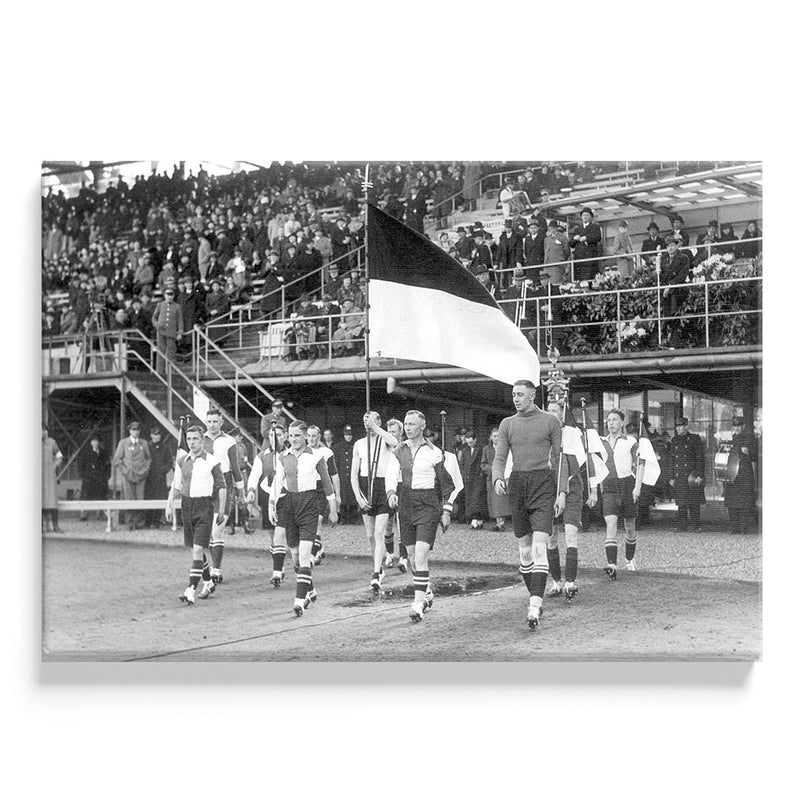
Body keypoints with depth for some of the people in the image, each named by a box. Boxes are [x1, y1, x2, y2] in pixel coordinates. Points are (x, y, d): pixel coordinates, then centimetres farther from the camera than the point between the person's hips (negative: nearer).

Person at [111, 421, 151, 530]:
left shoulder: (143, 443, 10)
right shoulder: (123, 443, 3)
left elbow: (148, 458, 20)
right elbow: (117, 458, 3)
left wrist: (146, 469, 6)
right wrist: (124, 470, -5)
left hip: (140, 475, 2)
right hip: (128, 475, -2)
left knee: (140, 499, -2)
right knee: (129, 500, -3)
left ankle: (140, 521, 8)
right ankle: (130, 523, 1)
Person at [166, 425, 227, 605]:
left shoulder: (211, 462, -7)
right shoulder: (182, 460, 8)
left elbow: (222, 487, -2)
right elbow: (175, 484, 16)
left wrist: (221, 511, -4)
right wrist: (169, 505, 7)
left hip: (204, 506, -6)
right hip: (186, 505, 6)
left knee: (198, 549, -12)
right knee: (195, 549, 15)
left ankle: (191, 591, -16)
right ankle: (208, 583, 33)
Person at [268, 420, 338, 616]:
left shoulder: (315, 455, -3)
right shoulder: (283, 456, 6)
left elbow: (327, 482, 4)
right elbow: (277, 481, 5)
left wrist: (333, 510, 7)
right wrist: (272, 505, -6)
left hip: (309, 504, -4)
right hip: (289, 503, 4)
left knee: (304, 553, -14)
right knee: (295, 554, 10)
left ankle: (300, 600, -15)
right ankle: (310, 591, 31)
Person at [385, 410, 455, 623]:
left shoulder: (434, 453, -3)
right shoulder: (399, 451, 7)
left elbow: (446, 483, 3)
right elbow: (391, 475, -5)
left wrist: (446, 512, 0)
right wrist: (391, 492, -24)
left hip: (428, 507, -5)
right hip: (405, 505, 5)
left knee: (421, 554, -15)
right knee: (412, 555, 12)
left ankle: (418, 604, -14)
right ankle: (427, 593, 33)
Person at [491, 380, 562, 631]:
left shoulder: (550, 421, 2)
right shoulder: (507, 424, 10)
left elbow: (560, 458, 3)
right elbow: (499, 459, 5)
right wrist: (497, 479, -16)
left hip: (543, 485, -4)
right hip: (517, 484, 4)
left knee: (539, 548, -15)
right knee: (524, 550, 9)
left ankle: (535, 607, -22)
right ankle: (535, 597, 25)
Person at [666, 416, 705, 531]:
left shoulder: (694, 439, 1)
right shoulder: (674, 441, 13)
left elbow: (700, 458, -2)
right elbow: (670, 459, 14)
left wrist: (699, 475, -9)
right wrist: (671, 477, 8)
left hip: (692, 477, -3)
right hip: (678, 477, 3)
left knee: (693, 502, 0)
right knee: (681, 502, 2)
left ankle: (696, 525, 8)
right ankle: (681, 526, 5)